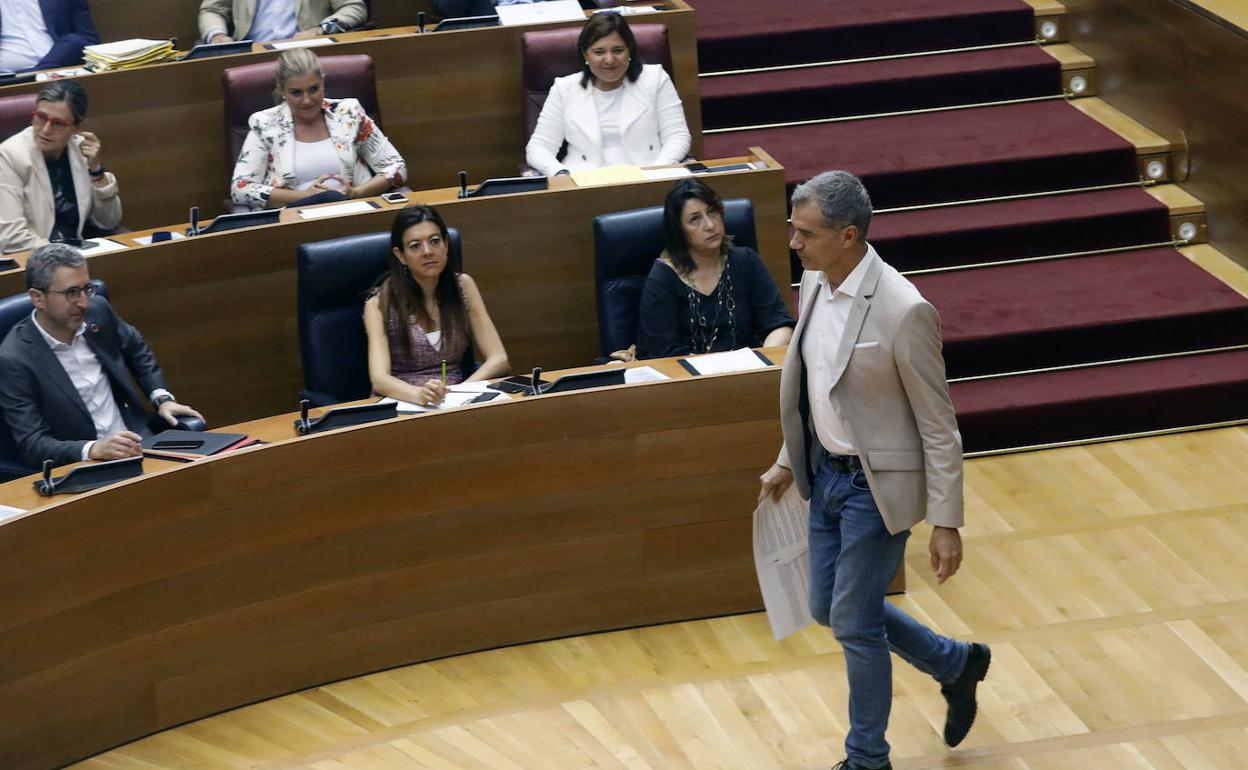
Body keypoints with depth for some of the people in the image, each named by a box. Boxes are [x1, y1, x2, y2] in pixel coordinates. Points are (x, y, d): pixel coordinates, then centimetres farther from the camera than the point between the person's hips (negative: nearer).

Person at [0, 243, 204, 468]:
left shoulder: (97, 311, 1)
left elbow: (136, 349, 23)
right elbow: (32, 444, -15)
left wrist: (162, 398, 10)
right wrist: (94, 450, -29)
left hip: (137, 442, 6)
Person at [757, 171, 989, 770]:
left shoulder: (904, 312, -26)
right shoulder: (815, 284, -2)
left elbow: (939, 427, -18)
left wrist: (946, 523, -16)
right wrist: (787, 462, 19)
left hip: (876, 485, -8)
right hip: (826, 472, 8)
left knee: (854, 622, 2)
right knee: (829, 609, 17)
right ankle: (957, 664, 38)